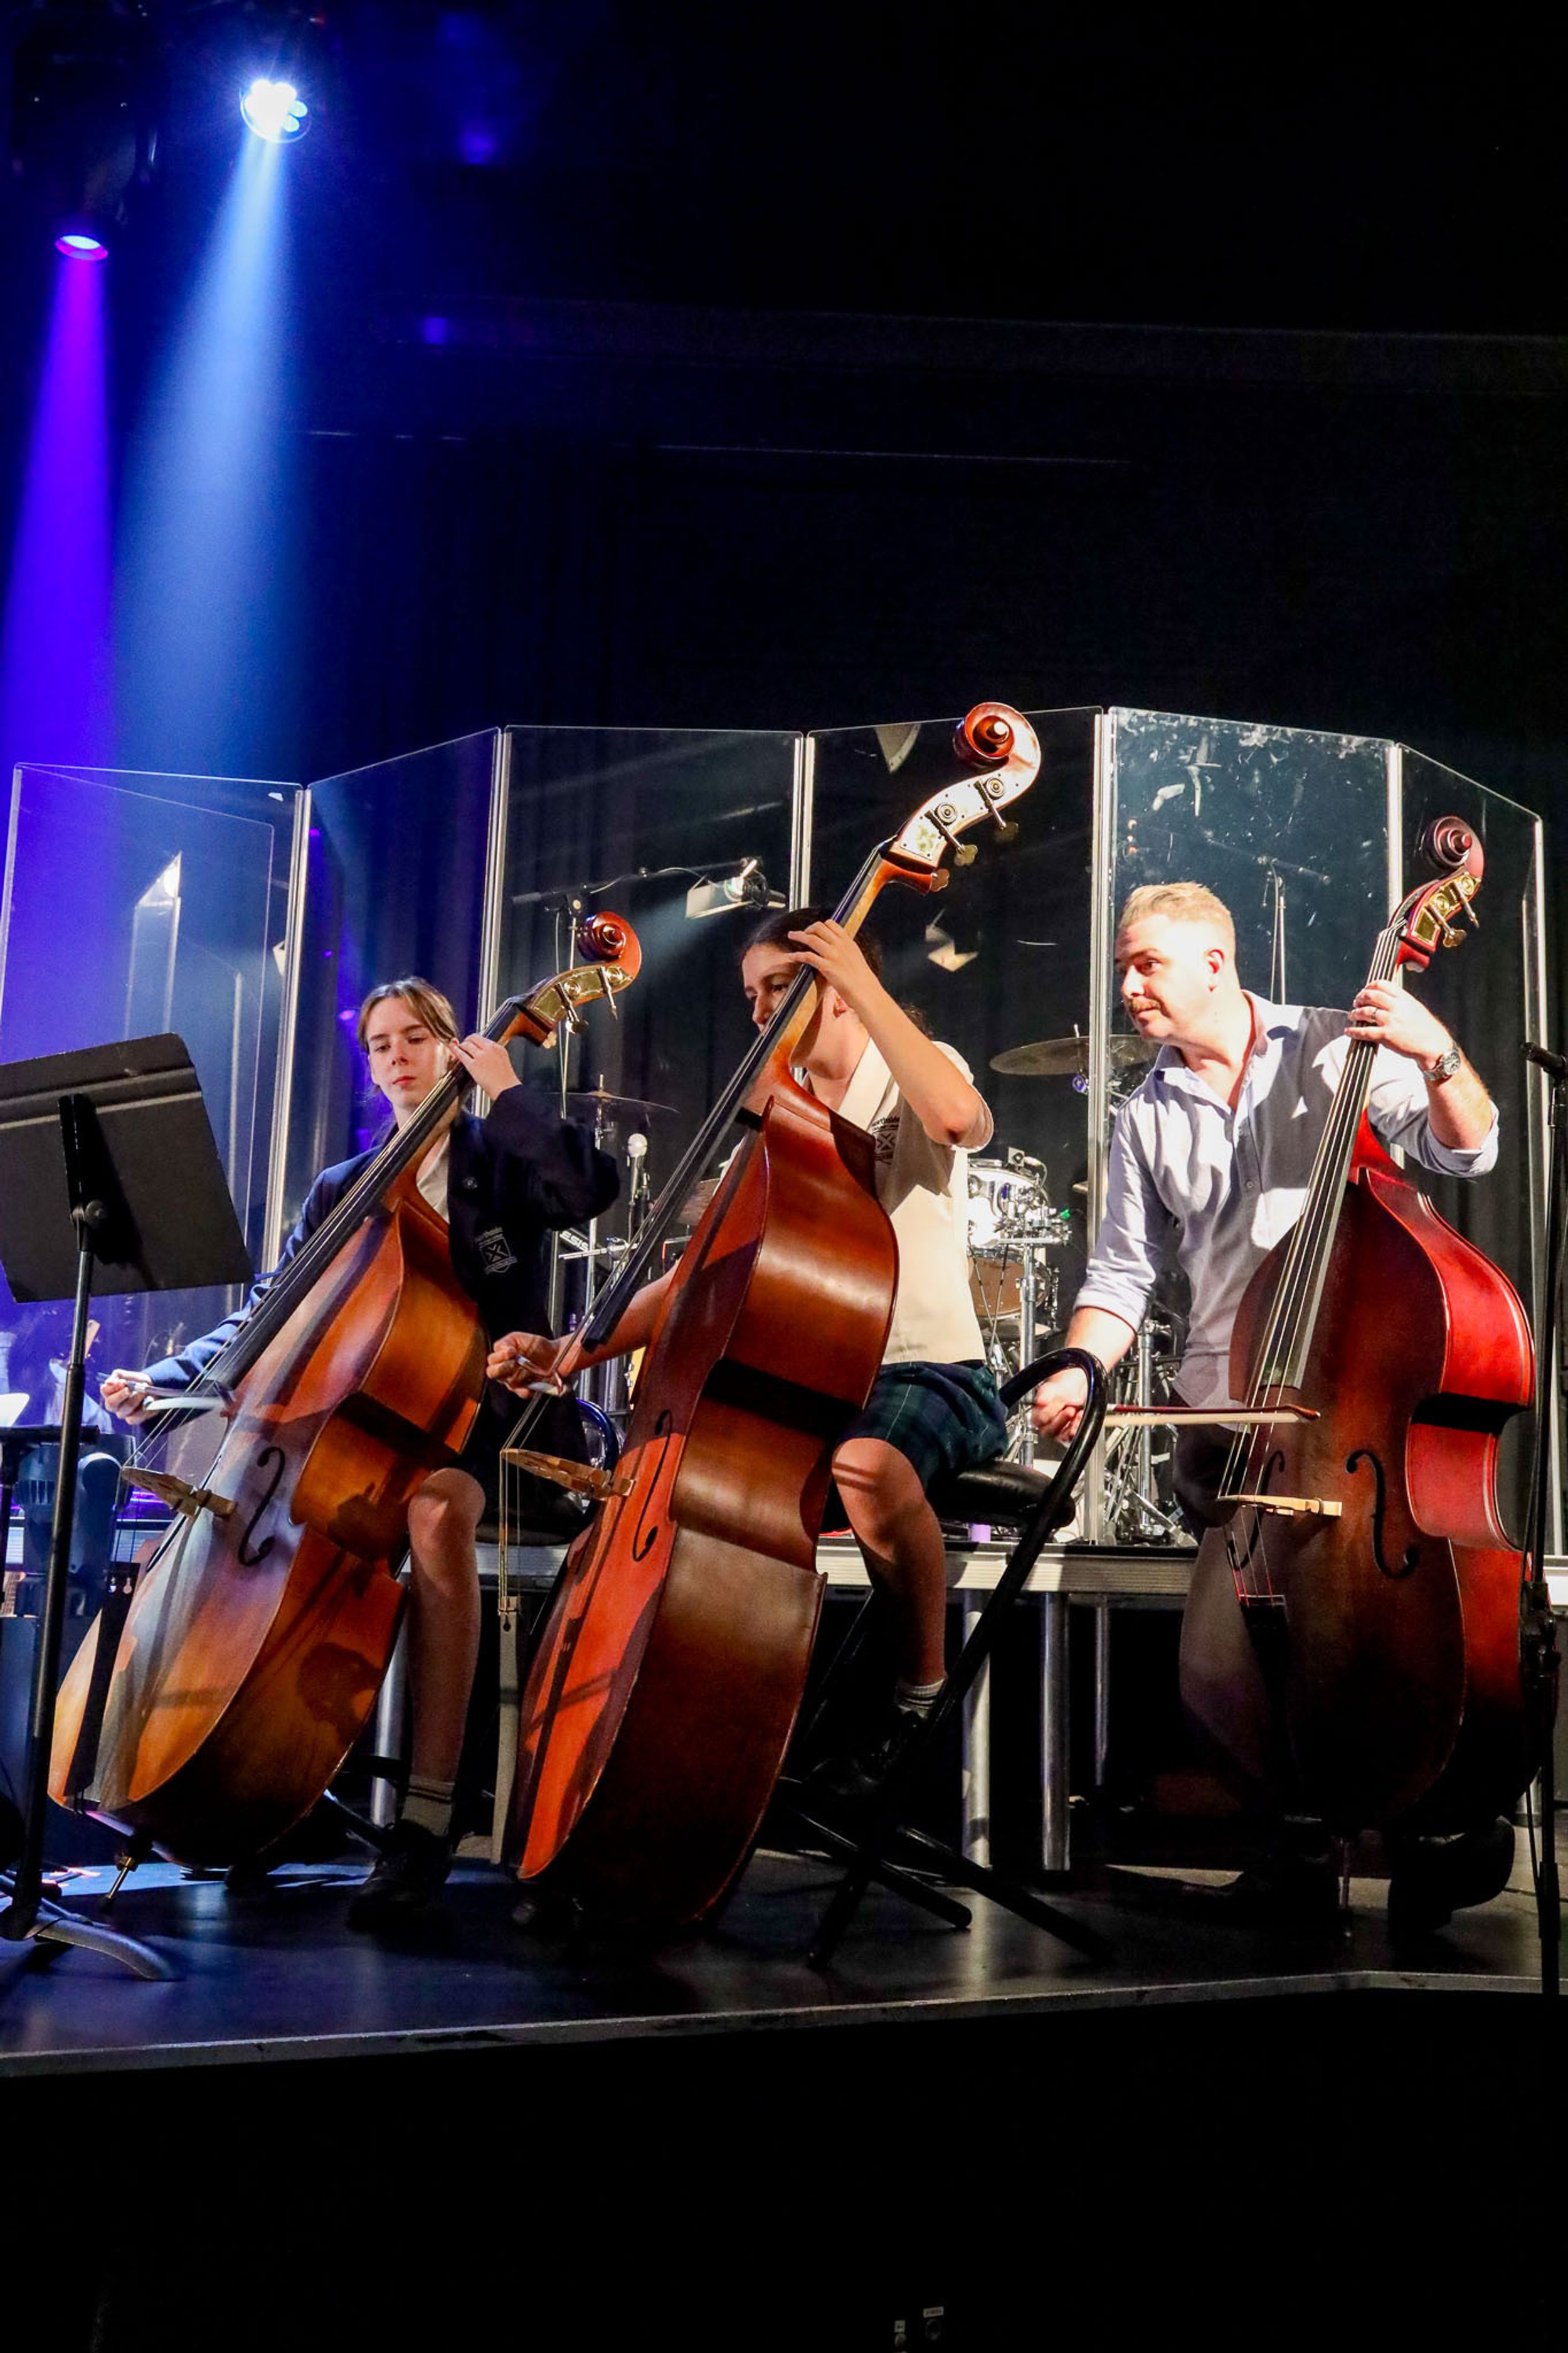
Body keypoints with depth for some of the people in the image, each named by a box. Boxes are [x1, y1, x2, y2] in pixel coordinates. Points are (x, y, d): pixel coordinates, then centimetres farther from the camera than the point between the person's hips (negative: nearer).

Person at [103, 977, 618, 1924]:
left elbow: (590, 1187, -16)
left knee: (435, 1513, -38)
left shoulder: (500, 1160, 8)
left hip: (471, 1417, -5)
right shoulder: (344, 1188, 19)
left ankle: (428, 1816, -37)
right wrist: (169, 1378, -1)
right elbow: (270, 1314, 14)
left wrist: (507, 1090, -10)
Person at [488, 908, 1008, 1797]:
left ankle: (925, 1680, -13)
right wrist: (572, 1351, -4)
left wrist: (863, 987, -21)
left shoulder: (916, 1073, -1)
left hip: (931, 1373, -6)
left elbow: (959, 1116, -30)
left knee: (863, 1463, -38)